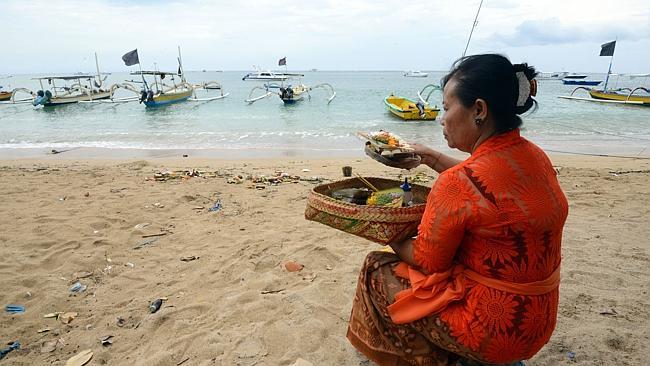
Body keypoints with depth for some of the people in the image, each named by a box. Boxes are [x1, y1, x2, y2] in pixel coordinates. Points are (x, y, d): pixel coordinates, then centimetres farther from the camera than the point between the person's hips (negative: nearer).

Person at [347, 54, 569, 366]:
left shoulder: (459, 182, -28)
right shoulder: (535, 156, -4)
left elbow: (426, 262, -15)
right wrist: (429, 156, 17)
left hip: (493, 329, -8)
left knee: (378, 270, 5)